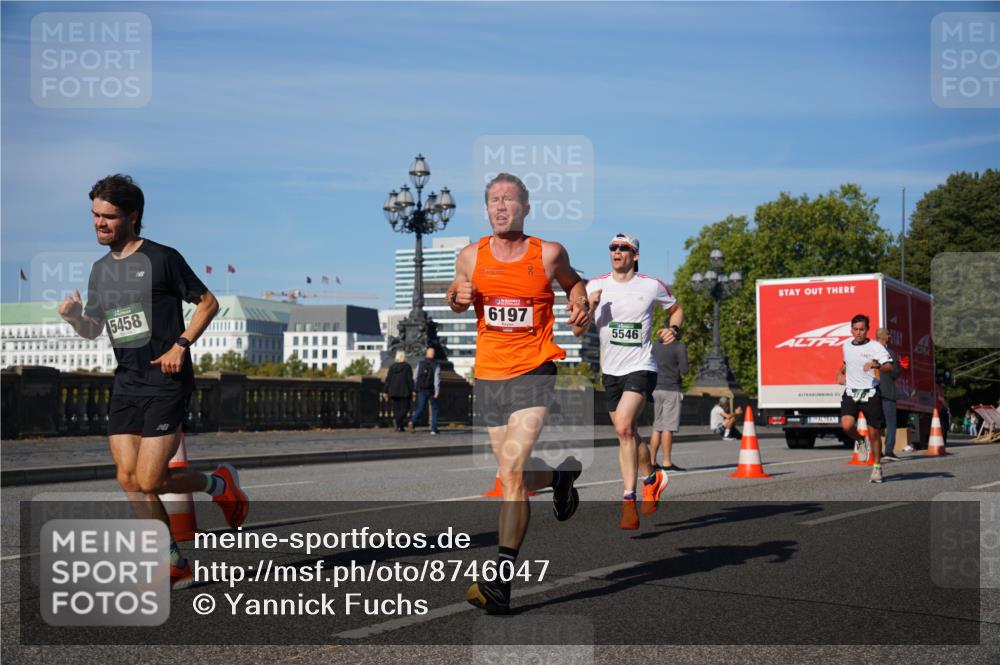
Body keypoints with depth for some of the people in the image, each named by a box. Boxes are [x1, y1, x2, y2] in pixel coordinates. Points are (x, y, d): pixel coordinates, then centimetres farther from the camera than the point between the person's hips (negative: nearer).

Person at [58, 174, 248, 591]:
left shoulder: (162, 258, -7)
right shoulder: (101, 270, 13)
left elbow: (208, 302, -1)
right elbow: (93, 330, 20)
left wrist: (181, 344, -13)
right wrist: (74, 317, -2)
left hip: (165, 382, -7)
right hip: (126, 384, 7)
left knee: (149, 481, -11)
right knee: (128, 479, 1)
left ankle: (220, 485, 18)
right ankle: (174, 566, 12)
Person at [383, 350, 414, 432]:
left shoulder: (392, 366, 7)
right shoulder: (407, 366, -4)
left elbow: (388, 379, 8)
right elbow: (410, 379, -7)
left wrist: (385, 391, 11)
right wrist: (412, 390, -3)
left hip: (394, 391, 4)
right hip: (404, 391, -4)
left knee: (396, 409, 9)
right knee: (404, 407, -1)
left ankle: (400, 427, 4)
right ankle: (397, 419, -27)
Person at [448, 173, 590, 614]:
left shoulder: (549, 254, -2)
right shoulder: (470, 257, 3)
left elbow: (573, 281, 19)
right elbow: (456, 300, 21)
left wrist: (580, 305, -2)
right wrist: (458, 296, -3)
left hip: (534, 374, -4)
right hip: (488, 376, 4)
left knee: (512, 470, -18)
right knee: (514, 475, 13)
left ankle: (501, 578, -15)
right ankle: (560, 478, 48)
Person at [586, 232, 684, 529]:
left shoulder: (652, 286, 0)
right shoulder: (595, 286, 4)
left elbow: (676, 309, 17)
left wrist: (674, 330, -3)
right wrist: (589, 308, -14)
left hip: (641, 367, -4)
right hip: (611, 370, 5)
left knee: (623, 426, -22)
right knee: (626, 433, 11)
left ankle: (629, 501, -17)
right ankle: (652, 477, 36)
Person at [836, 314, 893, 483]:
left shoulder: (875, 347, -7)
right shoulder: (847, 345, 9)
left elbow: (889, 367, -20)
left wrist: (876, 365, -37)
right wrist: (841, 373, 18)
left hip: (870, 393, -3)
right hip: (851, 393, 3)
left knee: (873, 432, 2)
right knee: (847, 425, -19)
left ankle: (877, 467, 21)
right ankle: (861, 442, 16)